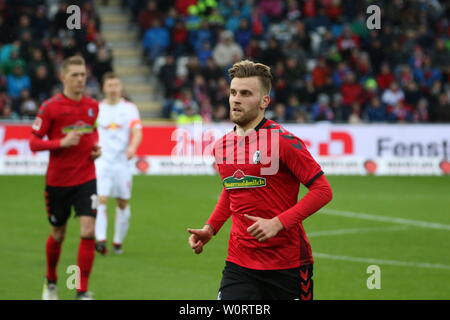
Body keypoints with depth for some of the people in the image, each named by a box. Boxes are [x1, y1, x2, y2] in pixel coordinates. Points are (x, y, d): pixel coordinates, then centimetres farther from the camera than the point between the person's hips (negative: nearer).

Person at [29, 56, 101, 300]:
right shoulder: (50, 107, -9)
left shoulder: (92, 106, 4)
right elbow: (34, 143, -9)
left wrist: (96, 146, 2)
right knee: (58, 234, 11)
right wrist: (62, 142, -23)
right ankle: (50, 281, 38)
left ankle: (82, 291, -6)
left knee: (88, 231, -13)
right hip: (57, 181, -2)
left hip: (86, 179, 2)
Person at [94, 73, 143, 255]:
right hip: (101, 162, 0)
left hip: (122, 161, 0)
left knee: (123, 204, 5)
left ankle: (118, 242, 18)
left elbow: (137, 132, -10)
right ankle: (100, 240, -23)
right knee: (101, 201, -15)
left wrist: (132, 147, -28)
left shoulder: (129, 108, 3)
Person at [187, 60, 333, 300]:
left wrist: (278, 223, -21)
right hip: (239, 264, 4)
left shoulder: (283, 142, -12)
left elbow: (322, 190, -13)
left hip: (287, 264, -4)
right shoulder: (222, 146, 8)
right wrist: (210, 228, 11)